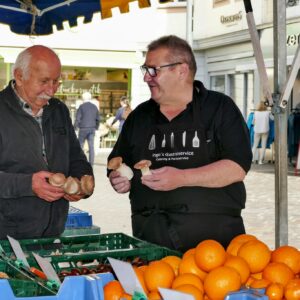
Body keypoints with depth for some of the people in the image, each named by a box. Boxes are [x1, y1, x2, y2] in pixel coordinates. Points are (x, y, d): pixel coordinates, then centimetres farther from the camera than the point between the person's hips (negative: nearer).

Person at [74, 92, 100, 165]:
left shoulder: (81, 106, -6)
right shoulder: (95, 107, 8)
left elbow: (77, 118, -8)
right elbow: (98, 119, 12)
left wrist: (75, 127, 0)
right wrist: (96, 128, 21)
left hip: (83, 129, -4)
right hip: (92, 129, 4)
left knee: (80, 145, 6)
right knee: (91, 146, 3)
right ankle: (91, 162, 1)